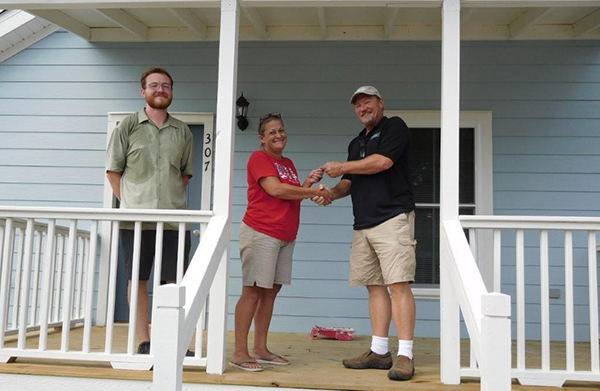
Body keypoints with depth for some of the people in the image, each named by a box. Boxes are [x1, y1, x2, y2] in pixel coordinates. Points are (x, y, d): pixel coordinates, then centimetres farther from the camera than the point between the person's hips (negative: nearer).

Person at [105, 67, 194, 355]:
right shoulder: (128, 126, 6)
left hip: (175, 218, 2)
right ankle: (144, 342, 12)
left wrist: (171, 199, 7)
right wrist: (130, 202, -1)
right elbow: (113, 170, 6)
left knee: (176, 281, 2)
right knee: (138, 279, 3)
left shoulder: (182, 132, 12)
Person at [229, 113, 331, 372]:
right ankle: (240, 353, -2)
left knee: (271, 290, 9)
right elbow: (275, 189, -18)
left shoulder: (288, 163, 20)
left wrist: (308, 183, 4)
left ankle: (260, 349, 17)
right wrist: (315, 192, -13)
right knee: (252, 291, -7)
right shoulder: (259, 158, -5)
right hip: (261, 232, -8)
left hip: (285, 237, 8)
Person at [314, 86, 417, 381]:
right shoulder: (356, 143, 26)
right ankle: (379, 352, 11)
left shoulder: (394, 127, 3)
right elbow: (350, 182, 26)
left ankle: (405, 356, -13)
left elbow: (382, 161, -13)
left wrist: (343, 167, -2)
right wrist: (331, 193, 5)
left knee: (398, 284, -13)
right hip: (363, 224, 8)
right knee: (375, 286, 7)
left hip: (393, 217, -8)